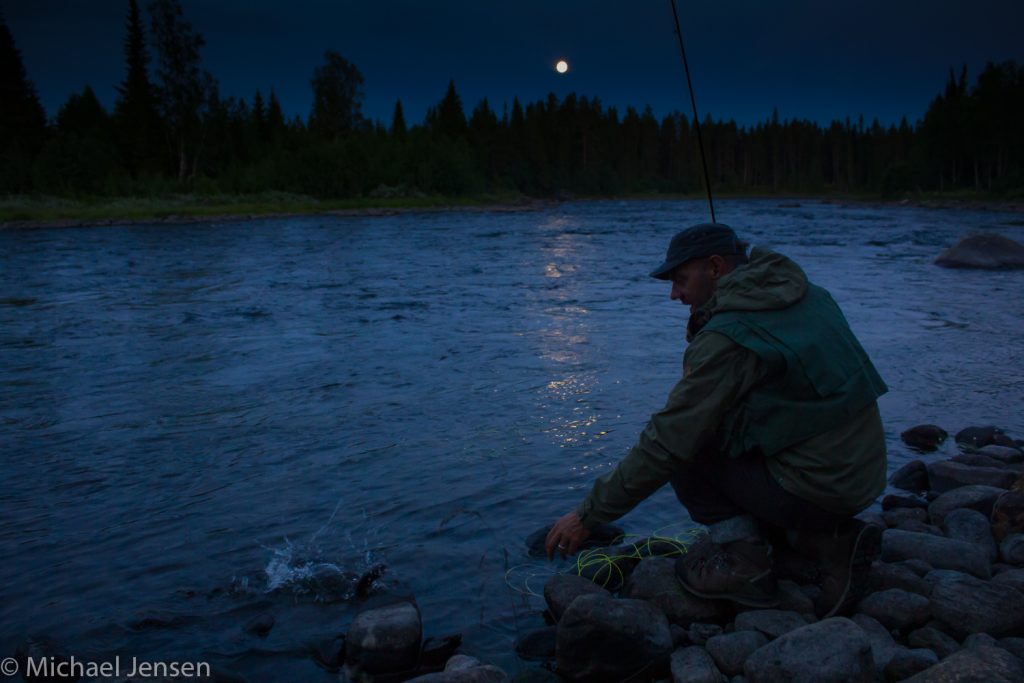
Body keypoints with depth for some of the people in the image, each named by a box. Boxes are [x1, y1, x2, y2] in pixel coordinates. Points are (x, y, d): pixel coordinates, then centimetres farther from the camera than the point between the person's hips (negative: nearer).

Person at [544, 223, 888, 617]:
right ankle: (834, 540, 13)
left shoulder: (728, 337, -18)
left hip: (815, 490, -9)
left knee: (685, 444, -2)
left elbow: (666, 444, -18)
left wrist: (589, 515, -10)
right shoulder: (809, 294, 7)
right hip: (863, 479, 9)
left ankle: (744, 562, -2)